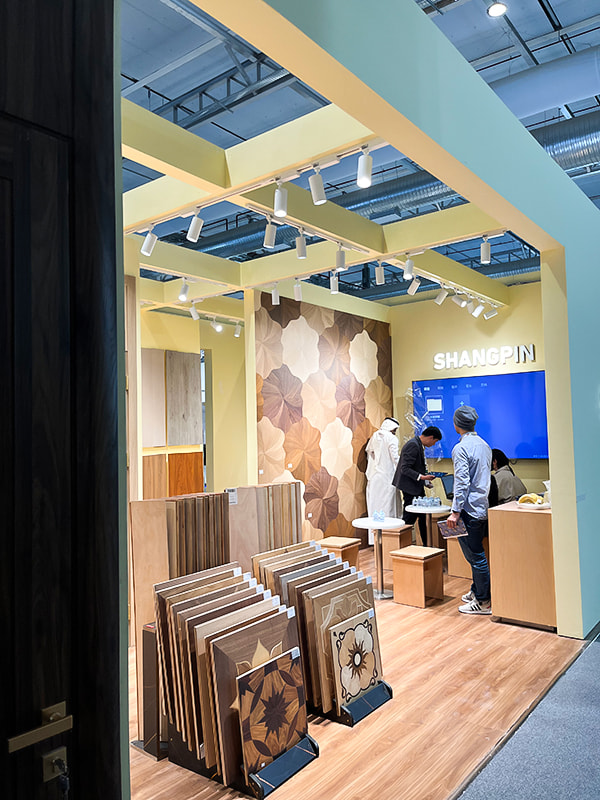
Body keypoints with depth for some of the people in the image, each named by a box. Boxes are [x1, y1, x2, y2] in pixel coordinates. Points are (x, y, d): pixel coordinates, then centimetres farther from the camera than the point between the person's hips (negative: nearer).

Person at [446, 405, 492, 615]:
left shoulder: (461, 448, -16)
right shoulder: (484, 445, 11)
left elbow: (462, 482, -21)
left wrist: (455, 511, -18)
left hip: (469, 509, -9)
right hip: (482, 507, 9)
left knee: (475, 556, -1)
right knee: (476, 554, 19)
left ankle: (483, 602, 7)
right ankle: (477, 591, 30)